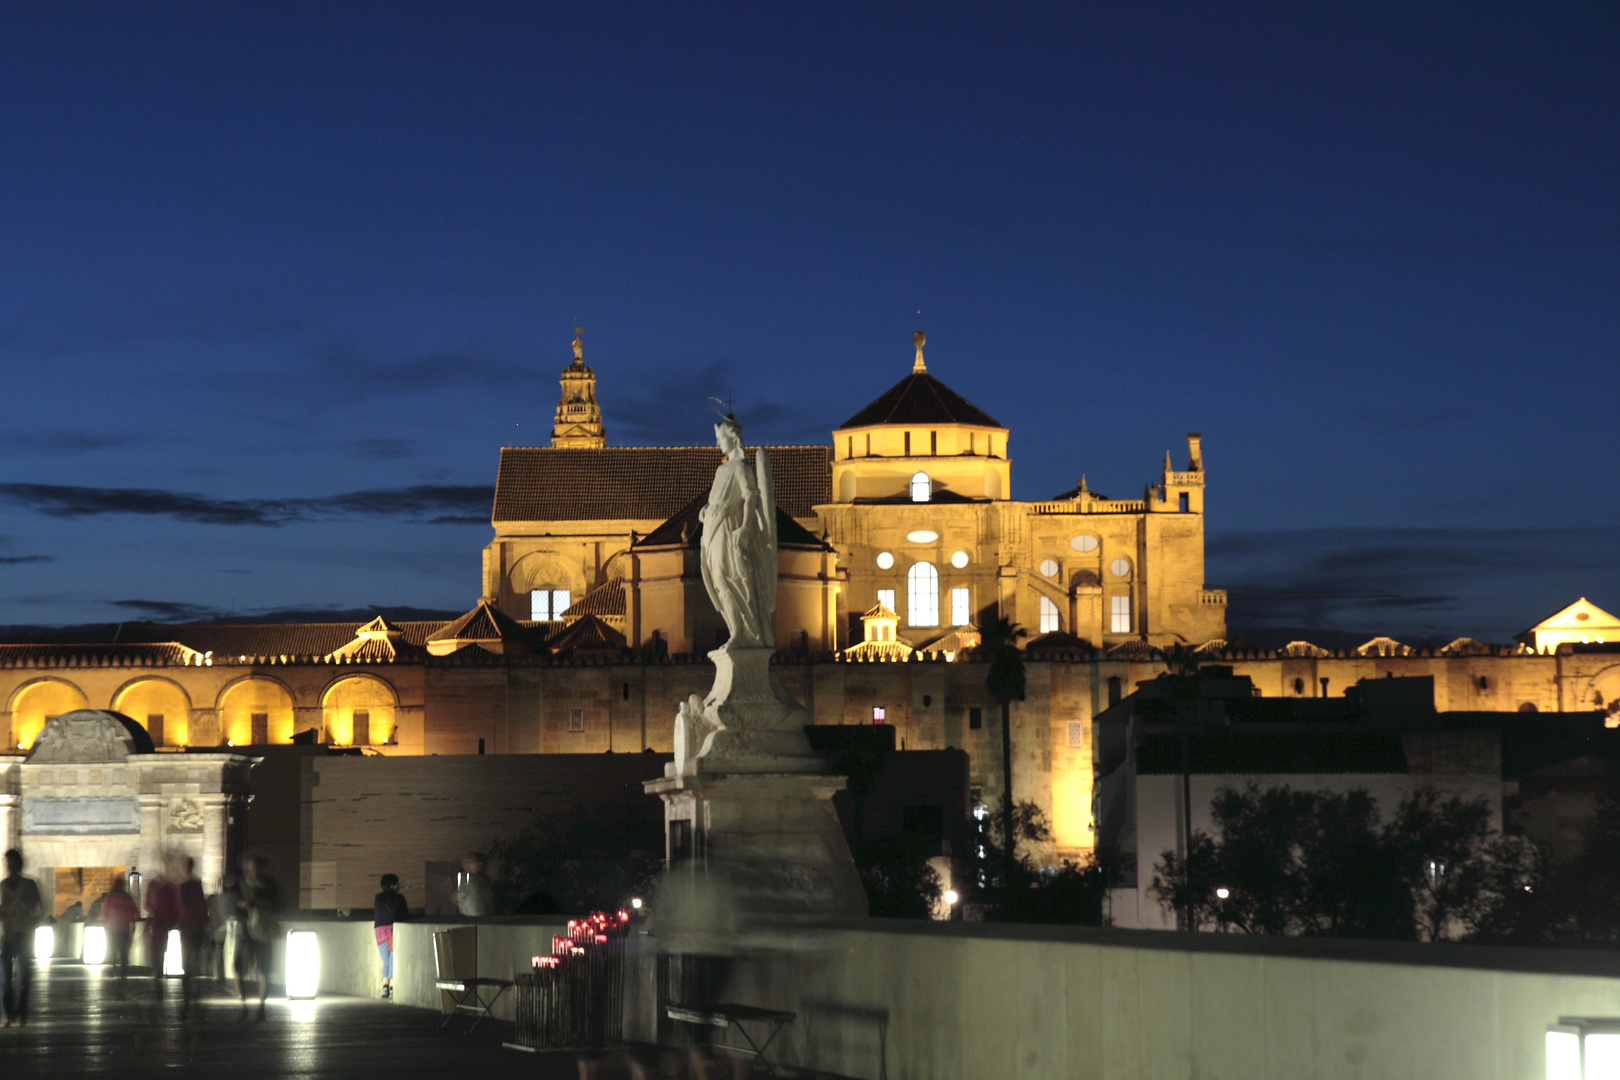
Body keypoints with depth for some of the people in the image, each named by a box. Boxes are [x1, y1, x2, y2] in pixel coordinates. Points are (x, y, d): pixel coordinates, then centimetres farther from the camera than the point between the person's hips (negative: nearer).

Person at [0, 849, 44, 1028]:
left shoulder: (29, 885, 4)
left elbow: (39, 911, 9)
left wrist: (29, 925, -4)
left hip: (23, 937, -1)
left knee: (22, 978, -2)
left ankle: (21, 1015, 3)